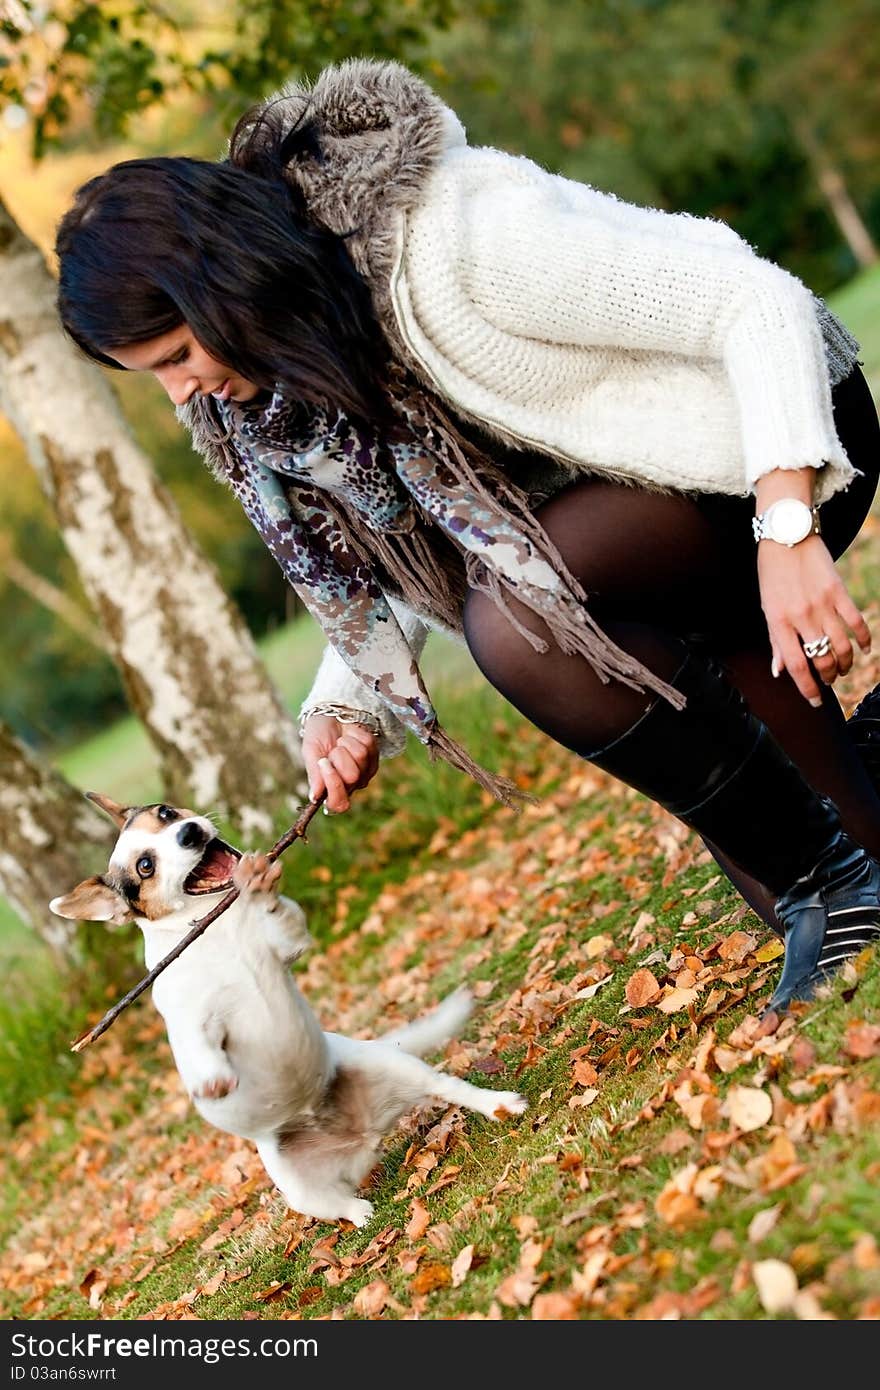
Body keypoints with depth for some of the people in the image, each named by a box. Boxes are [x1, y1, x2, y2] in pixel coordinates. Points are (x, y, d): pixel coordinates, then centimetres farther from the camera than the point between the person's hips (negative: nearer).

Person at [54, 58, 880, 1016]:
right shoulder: (274, 365, -5)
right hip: (632, 475, 9)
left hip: (779, 439, -8)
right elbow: (392, 551, 5)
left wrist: (786, 531, -34)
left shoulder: (454, 237, -31)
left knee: (516, 616, -29)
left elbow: (762, 301, -26)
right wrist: (347, 704, -12)